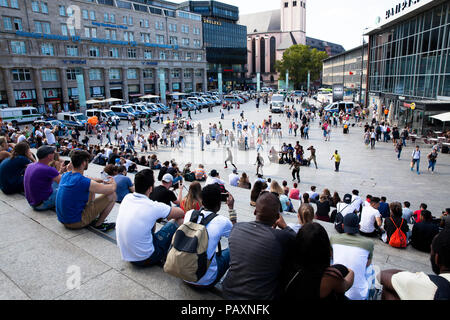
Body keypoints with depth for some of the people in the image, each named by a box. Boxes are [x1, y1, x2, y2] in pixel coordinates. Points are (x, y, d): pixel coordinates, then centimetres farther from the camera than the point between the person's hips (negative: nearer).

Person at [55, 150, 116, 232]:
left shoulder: (65, 175, 0)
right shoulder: (85, 182, -24)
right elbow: (112, 189, -16)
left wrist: (102, 180, 17)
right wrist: (113, 182, 7)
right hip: (76, 222, -8)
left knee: (91, 190, 21)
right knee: (112, 195, -7)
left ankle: (91, 218, 19)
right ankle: (98, 224, 6)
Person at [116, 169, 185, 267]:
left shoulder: (127, 197, -6)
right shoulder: (153, 207, -23)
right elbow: (181, 213, -7)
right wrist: (171, 211, 15)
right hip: (144, 260, -7)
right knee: (179, 220, 0)